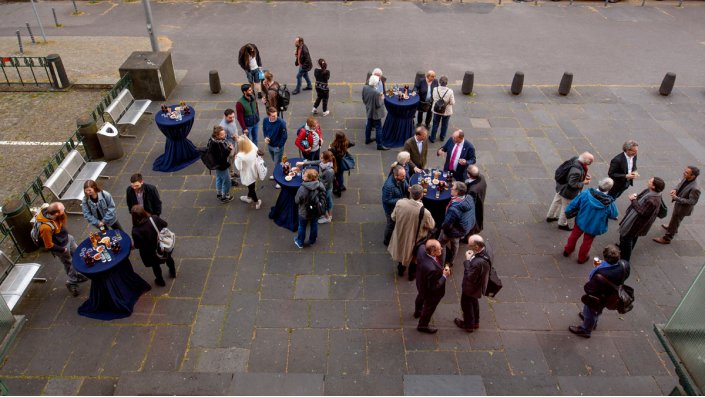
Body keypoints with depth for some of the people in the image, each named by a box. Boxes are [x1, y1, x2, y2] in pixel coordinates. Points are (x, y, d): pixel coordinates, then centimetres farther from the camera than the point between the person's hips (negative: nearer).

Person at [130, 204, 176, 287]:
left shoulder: (136, 231, -33)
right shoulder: (154, 218, -25)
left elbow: (137, 246, -20)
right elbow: (165, 224, -7)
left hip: (152, 254, -3)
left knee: (155, 265, 29)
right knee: (168, 258, 35)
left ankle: (160, 281, 54)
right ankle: (172, 272, 61)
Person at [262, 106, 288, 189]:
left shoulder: (281, 122, -28)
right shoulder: (265, 120, -12)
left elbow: (284, 136, -19)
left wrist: (279, 146, -14)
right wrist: (265, 137, -9)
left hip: (278, 147, -6)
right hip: (269, 145, 6)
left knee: (277, 163, 6)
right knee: (274, 161, 26)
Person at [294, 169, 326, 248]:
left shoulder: (302, 188, -35)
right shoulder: (320, 186, -25)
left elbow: (296, 201, -22)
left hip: (304, 213, -3)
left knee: (302, 227, 23)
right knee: (314, 226, 27)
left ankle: (300, 242, 44)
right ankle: (312, 241, 49)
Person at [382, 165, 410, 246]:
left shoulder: (402, 178, -19)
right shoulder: (389, 186, -40)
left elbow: (405, 185, 3)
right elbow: (387, 200, -29)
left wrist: (408, 188, -19)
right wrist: (400, 201, -31)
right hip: (391, 208, -7)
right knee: (391, 225, 17)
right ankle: (387, 241, 44)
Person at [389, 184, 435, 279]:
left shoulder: (400, 203, -28)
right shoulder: (425, 212, -37)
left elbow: (393, 217, -9)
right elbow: (432, 225, -15)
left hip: (401, 235, 3)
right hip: (415, 239, -3)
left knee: (402, 251, 33)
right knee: (413, 256, 28)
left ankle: (400, 270, 58)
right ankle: (412, 274, 53)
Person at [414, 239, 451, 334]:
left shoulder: (422, 248, -28)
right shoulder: (432, 269, -47)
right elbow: (434, 287, -32)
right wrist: (445, 276, -23)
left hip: (421, 283, 7)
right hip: (430, 292, -7)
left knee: (421, 297, 37)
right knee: (429, 308, 23)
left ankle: (417, 312, 69)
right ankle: (422, 326, 51)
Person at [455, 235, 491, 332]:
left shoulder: (479, 262, -46)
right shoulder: (484, 250, -19)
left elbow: (470, 278, -31)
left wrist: (467, 260, -29)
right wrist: (471, 257, -15)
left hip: (471, 288, -8)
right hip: (478, 285, 8)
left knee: (466, 304, 21)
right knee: (474, 302, 32)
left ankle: (469, 325, 46)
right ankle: (475, 322, 56)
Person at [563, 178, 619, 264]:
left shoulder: (585, 193, -28)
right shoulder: (610, 203, -28)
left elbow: (573, 205, -15)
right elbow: (614, 215, -9)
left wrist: (568, 211, 4)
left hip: (581, 221, 1)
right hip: (594, 227, -1)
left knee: (574, 236, 28)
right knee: (587, 242, 24)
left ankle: (567, 251, 51)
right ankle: (582, 258, 47)